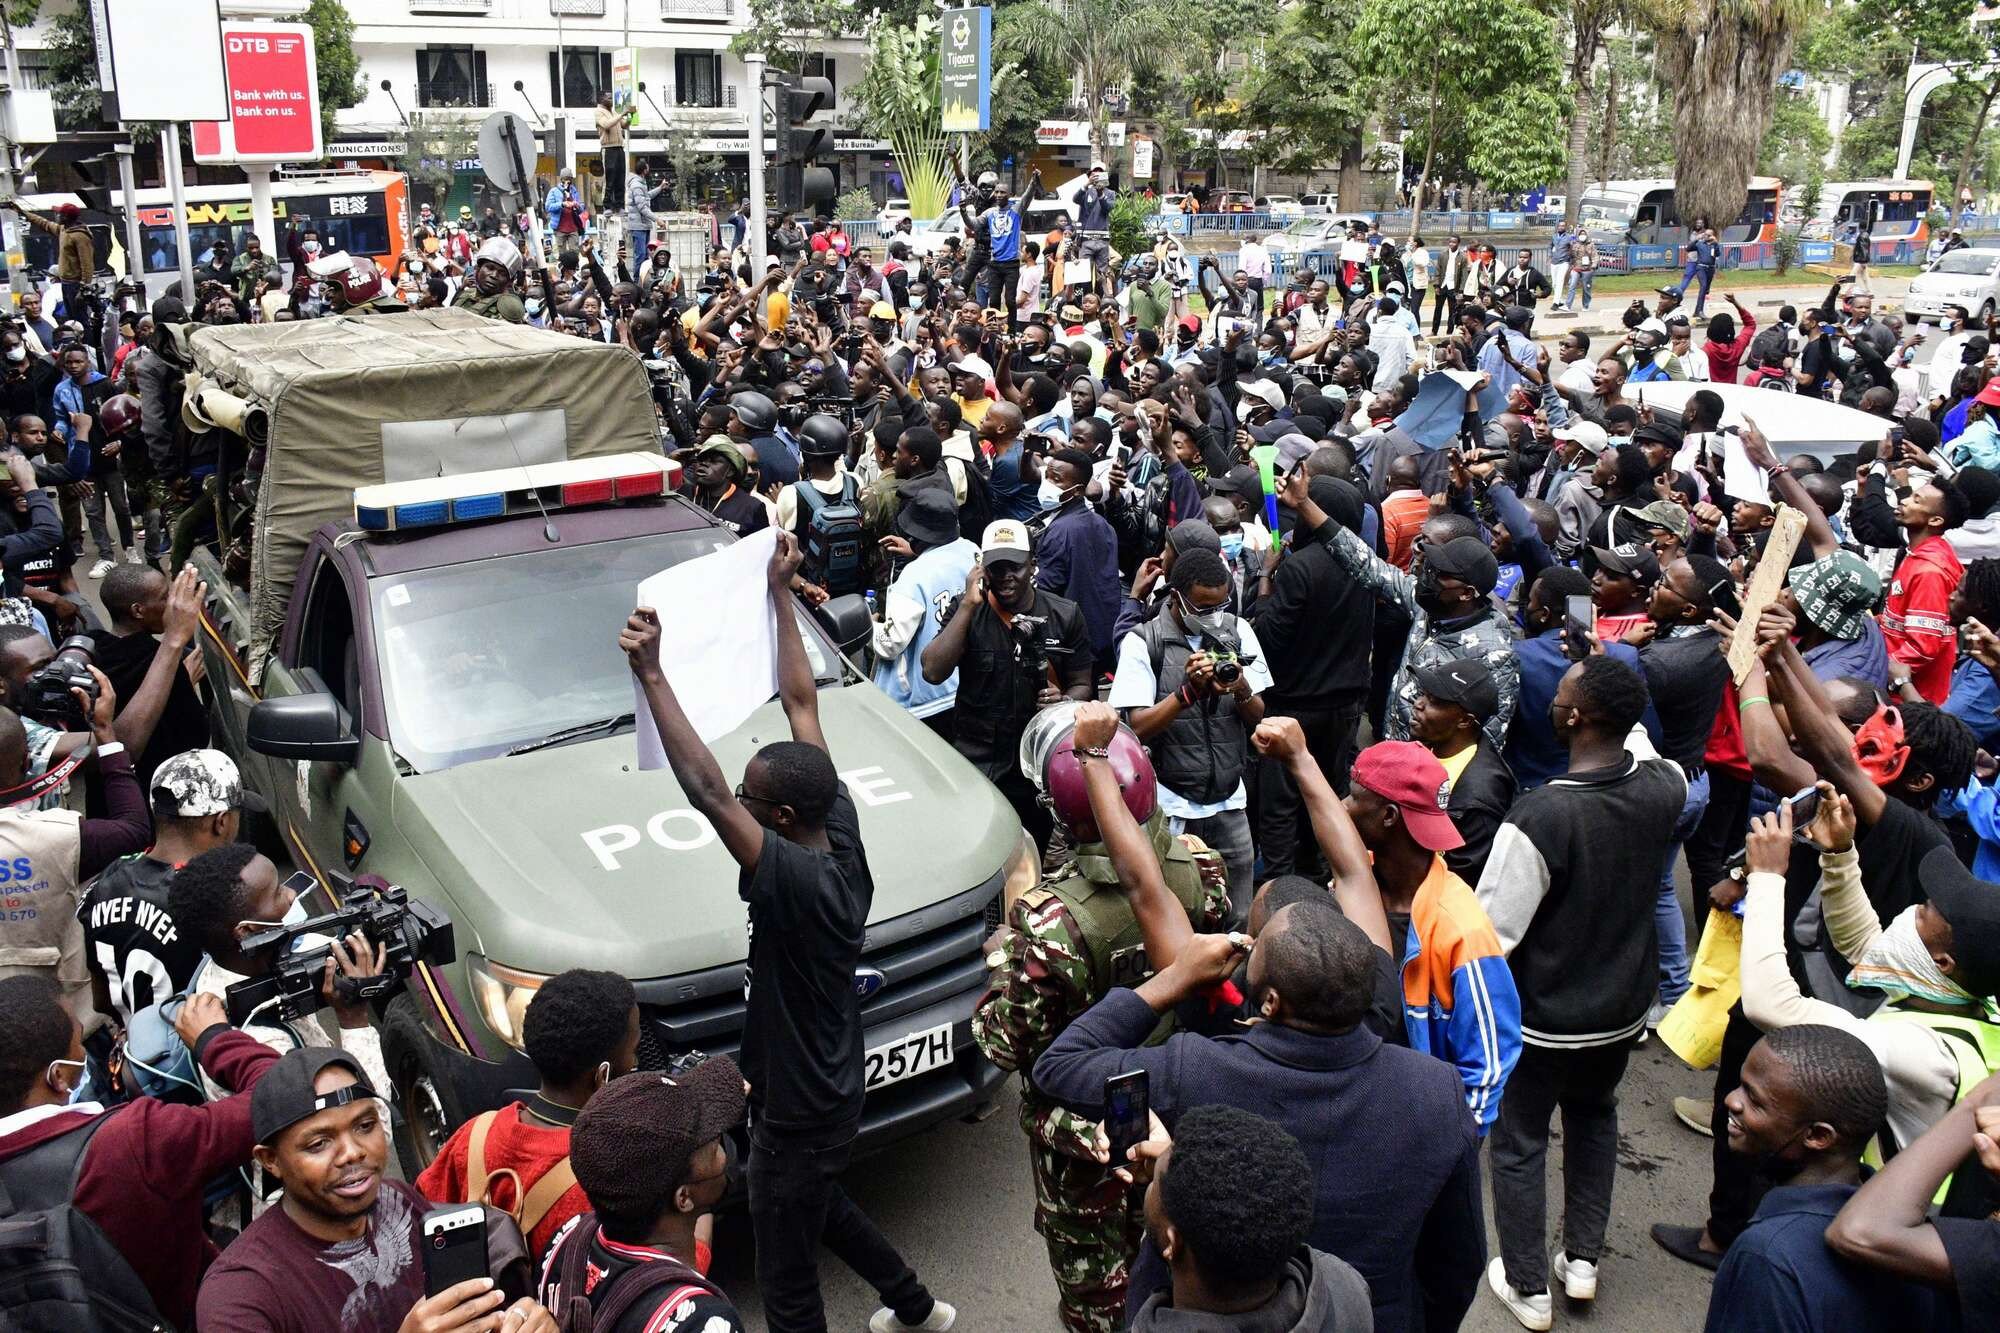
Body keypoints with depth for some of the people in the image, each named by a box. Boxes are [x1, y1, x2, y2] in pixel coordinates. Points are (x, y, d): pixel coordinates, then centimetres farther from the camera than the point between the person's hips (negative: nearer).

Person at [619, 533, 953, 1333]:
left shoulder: (795, 879, -33)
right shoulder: (842, 835, -11)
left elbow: (702, 789, -42)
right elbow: (803, 705, -6)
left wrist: (651, 675, -42)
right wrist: (781, 594, -3)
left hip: (796, 1115, -9)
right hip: (829, 1089, 9)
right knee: (818, 1206, 34)